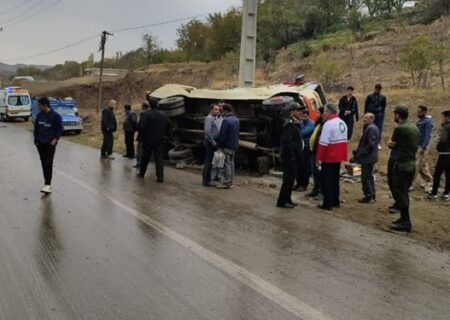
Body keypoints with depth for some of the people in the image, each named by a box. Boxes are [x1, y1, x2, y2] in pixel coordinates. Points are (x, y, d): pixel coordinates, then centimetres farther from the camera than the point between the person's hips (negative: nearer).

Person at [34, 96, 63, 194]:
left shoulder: (55, 116, -9)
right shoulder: (39, 115, 6)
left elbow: (60, 129, -5)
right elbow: (36, 127, 16)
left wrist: (55, 139, -11)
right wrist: (36, 139, 10)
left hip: (50, 143, -5)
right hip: (40, 143, 5)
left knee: (48, 164, -11)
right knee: (43, 163, 9)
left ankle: (48, 184, -13)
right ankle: (46, 182, 18)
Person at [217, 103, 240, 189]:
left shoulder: (226, 120, -19)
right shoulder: (236, 119, 10)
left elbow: (222, 134, -19)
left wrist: (219, 144, -8)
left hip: (227, 145, -9)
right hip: (234, 145, 9)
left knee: (227, 164, -4)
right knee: (231, 163, 14)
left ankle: (226, 182, -2)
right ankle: (230, 181, 20)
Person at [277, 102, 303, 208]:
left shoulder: (293, 123, 16)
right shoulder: (290, 124, -17)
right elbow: (286, 141, -29)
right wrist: (291, 154, -22)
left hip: (292, 157, 10)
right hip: (289, 157, -10)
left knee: (290, 179, 16)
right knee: (288, 179, -5)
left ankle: (287, 200, 24)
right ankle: (282, 201, 2)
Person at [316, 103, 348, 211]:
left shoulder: (328, 124, -18)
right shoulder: (342, 123, 10)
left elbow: (323, 143, -21)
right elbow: (344, 141, 15)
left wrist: (319, 158, -16)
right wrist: (344, 156, 19)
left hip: (328, 157, -8)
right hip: (338, 157, 8)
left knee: (327, 180, -1)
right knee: (335, 179, 17)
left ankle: (328, 203, 0)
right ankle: (336, 202, 22)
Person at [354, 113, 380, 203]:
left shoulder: (371, 129, -18)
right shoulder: (371, 128, 15)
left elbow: (370, 144, -24)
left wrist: (360, 153, -19)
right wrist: (358, 152, 14)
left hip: (367, 158, -11)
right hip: (370, 157, 11)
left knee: (366, 177, -5)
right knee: (369, 176, 17)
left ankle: (369, 197, 0)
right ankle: (372, 196, 25)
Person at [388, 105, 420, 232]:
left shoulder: (400, 129, -16)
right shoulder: (414, 127, 10)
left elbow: (391, 144, -5)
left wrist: (391, 142, 16)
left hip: (401, 165, -9)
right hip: (412, 163, 9)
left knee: (400, 193, -2)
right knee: (404, 193, 16)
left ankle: (405, 222, -1)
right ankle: (404, 219, 23)